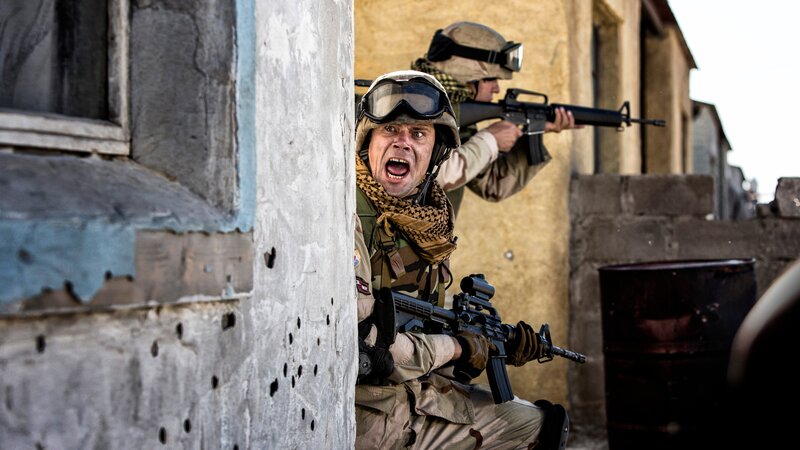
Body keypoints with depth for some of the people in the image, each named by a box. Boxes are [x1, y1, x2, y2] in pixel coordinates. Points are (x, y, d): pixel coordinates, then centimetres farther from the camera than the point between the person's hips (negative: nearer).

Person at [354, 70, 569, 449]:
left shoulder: (426, 218, 8)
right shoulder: (348, 216, -20)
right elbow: (359, 345, -25)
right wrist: (457, 348, -13)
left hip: (413, 387, 8)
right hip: (366, 414, -8)